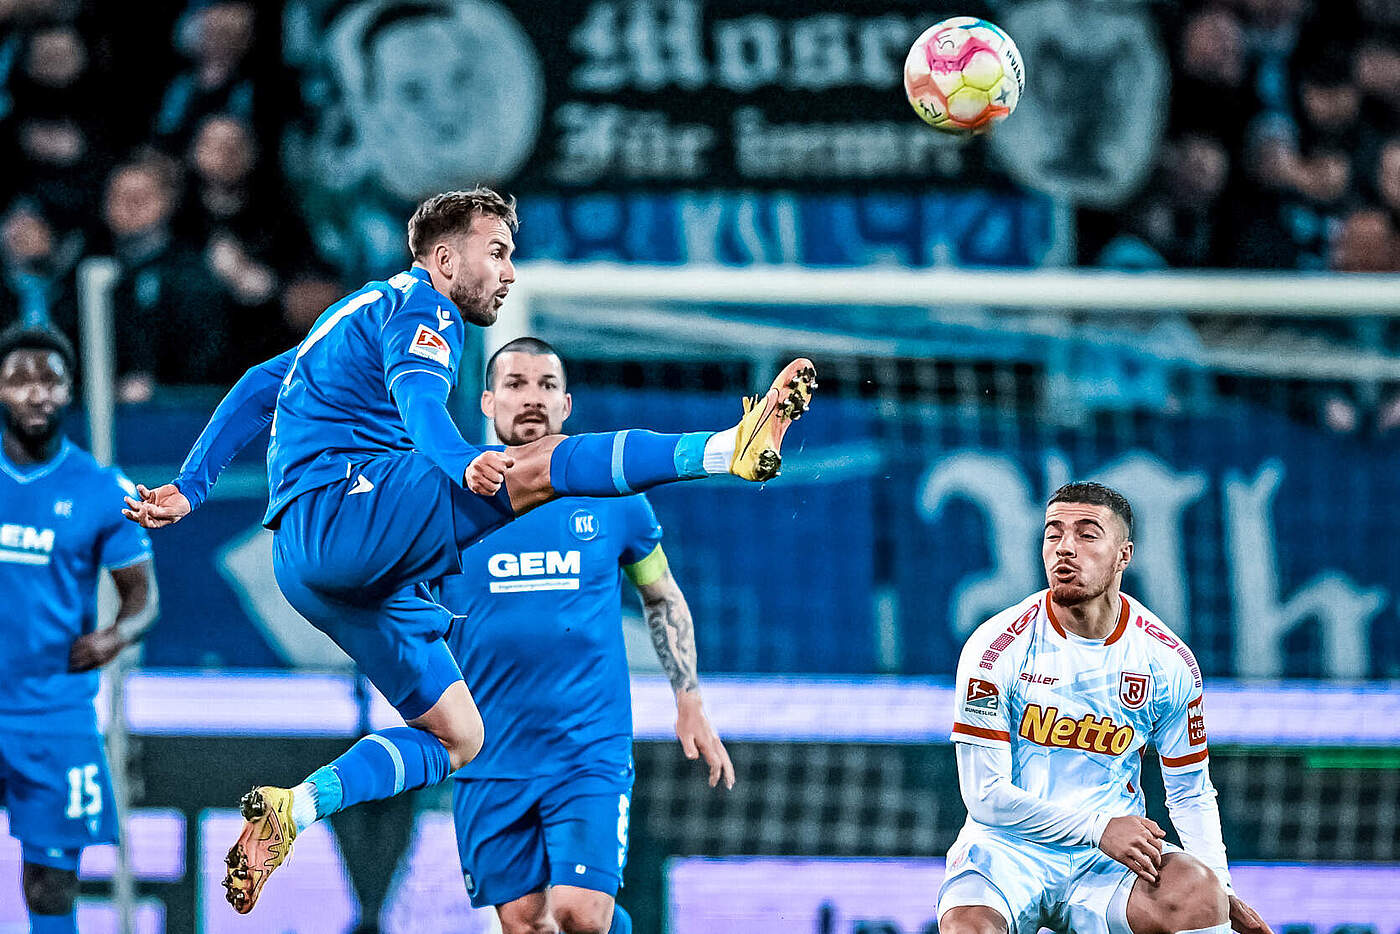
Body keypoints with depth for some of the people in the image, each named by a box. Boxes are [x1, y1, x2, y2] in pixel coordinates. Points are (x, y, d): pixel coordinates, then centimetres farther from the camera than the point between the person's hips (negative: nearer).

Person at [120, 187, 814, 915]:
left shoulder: (364, 312, 29)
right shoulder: (418, 305, -1)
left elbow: (258, 389, 32)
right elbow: (419, 398, -22)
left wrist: (189, 488, 29)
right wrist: (465, 467, -41)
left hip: (310, 565, 10)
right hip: (342, 506, -10)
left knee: (457, 735, 7)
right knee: (534, 467, -26)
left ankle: (290, 810, -2)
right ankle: (732, 447, -41)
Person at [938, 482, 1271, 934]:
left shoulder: (1167, 660, 0)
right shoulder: (997, 647, -9)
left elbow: (1191, 794, 10)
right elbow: (986, 794, -11)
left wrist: (1222, 890, -6)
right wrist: (1099, 827, -20)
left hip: (1111, 862, 2)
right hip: (1009, 847, -2)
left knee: (1197, 892, -31)